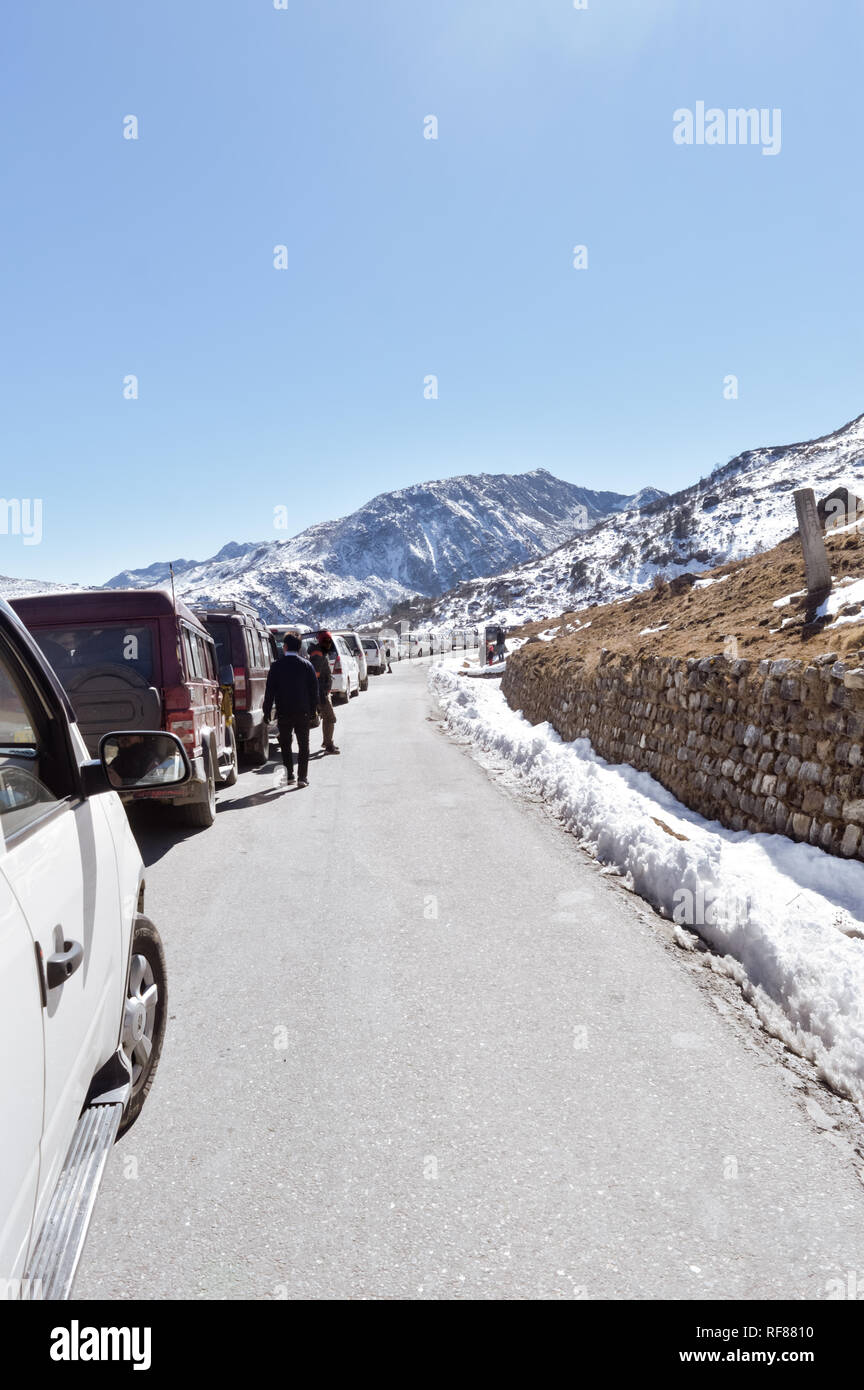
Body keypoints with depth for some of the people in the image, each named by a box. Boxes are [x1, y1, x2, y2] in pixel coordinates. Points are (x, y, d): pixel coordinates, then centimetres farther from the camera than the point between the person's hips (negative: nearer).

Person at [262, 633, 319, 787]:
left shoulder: (277, 665, -4)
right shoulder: (307, 665, -1)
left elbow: (270, 691, -4)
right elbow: (314, 689, 1)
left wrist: (267, 712, 2)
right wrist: (312, 711, 9)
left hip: (283, 712, 0)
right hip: (303, 712, 0)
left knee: (285, 744, 14)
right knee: (303, 745, 7)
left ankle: (289, 775, 16)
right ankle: (302, 777, 3)